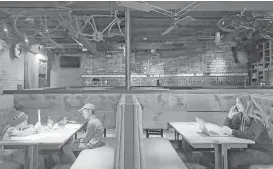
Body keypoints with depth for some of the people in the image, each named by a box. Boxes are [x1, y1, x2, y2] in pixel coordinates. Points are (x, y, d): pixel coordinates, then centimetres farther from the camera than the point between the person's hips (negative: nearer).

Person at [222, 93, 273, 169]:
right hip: (250, 148, 7)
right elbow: (227, 128, 5)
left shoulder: (257, 118, -17)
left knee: (231, 159, -22)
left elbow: (252, 136, -33)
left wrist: (232, 132, -35)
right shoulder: (241, 116, 6)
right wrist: (230, 116, -9)